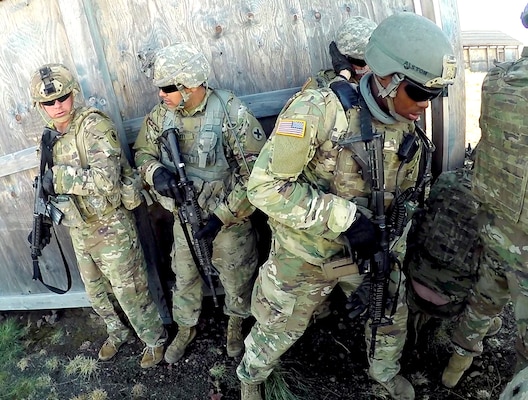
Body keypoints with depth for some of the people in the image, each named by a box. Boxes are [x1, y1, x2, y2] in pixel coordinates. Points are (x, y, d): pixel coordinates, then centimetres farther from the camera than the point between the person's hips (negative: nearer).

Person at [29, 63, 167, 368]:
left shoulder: (94, 125, -19)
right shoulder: (50, 137, 5)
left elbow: (105, 179, -32)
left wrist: (59, 177, -26)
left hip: (111, 227, -7)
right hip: (79, 231, 8)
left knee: (129, 291, 6)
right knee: (96, 292, 22)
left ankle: (155, 339, 29)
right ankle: (118, 331, 47)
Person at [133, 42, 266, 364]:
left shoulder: (232, 114, -24)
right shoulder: (162, 115, -8)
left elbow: (256, 174, -23)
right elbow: (143, 152, 6)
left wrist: (222, 216, -25)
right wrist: (155, 172, -18)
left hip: (229, 216, -4)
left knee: (236, 277, 16)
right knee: (185, 277, 21)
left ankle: (236, 325, 46)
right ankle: (186, 329, 47)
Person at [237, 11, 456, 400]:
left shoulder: (406, 125, -5)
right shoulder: (316, 111, -28)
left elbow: (404, 194, 8)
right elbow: (264, 186, -29)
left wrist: (391, 250, 0)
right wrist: (344, 217, -33)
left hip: (370, 250, 6)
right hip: (308, 253, -5)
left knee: (392, 316, 23)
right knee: (280, 328, 15)